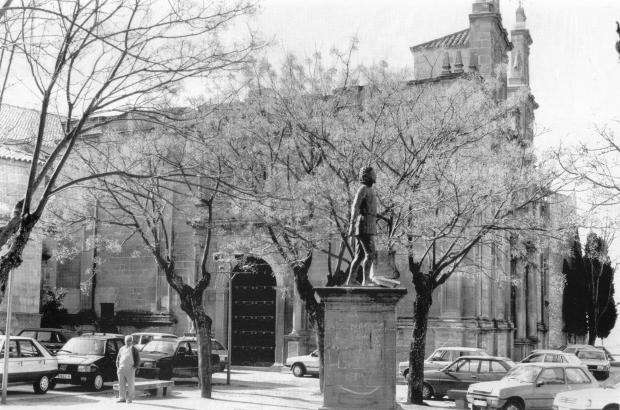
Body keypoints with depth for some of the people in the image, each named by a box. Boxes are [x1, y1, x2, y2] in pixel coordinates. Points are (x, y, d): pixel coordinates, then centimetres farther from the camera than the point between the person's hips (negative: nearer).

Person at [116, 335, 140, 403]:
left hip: (130, 369, -4)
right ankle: (122, 398, 7)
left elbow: (137, 359, 0)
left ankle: (129, 398, 6)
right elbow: (118, 358, 20)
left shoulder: (133, 349, 2)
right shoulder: (121, 349, 15)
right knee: (121, 384, 2)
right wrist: (118, 367, 9)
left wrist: (134, 367, -10)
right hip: (121, 369, 4)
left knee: (130, 384, 0)